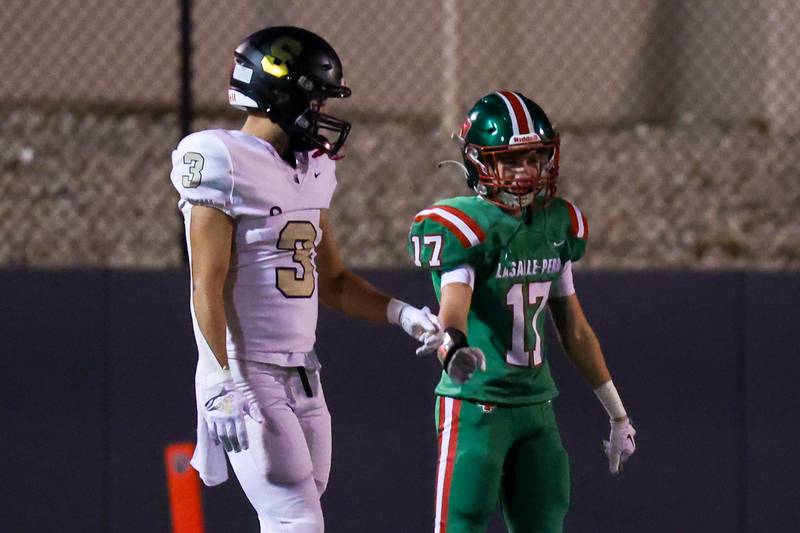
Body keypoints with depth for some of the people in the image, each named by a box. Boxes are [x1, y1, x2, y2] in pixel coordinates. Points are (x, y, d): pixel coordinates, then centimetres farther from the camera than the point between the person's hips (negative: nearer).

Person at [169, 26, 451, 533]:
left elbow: (332, 282, 21)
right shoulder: (227, 167, -12)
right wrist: (228, 384, -22)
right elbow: (208, 291, -16)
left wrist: (403, 314, 7)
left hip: (302, 378, 8)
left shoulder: (308, 172, 13)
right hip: (246, 375, -8)